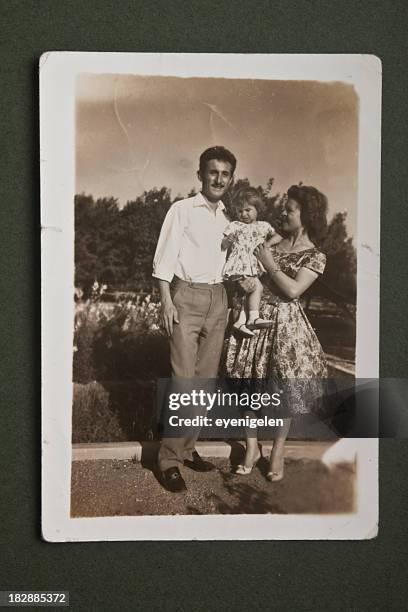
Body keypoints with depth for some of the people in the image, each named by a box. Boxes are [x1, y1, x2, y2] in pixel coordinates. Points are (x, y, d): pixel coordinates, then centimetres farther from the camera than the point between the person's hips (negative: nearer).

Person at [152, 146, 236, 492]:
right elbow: (164, 259, -5)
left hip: (218, 298, 6)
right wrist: (167, 302, -14)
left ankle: (188, 448, 19)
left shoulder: (228, 218, 16)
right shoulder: (182, 210, -1)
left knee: (207, 379, 7)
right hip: (187, 297, -6)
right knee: (184, 380, -10)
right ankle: (170, 459, -1)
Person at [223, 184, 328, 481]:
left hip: (285, 324, -4)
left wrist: (269, 264, -11)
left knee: (284, 389, 3)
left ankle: (278, 451, 20)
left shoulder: (315, 256, -4)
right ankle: (252, 447, 21)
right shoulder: (272, 242, 9)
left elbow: (294, 290, -16)